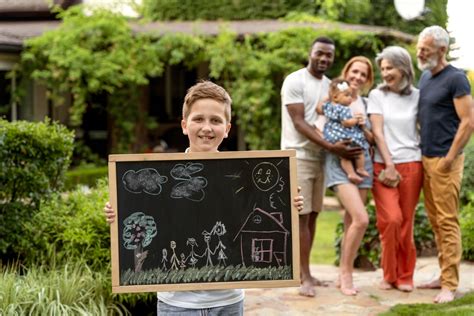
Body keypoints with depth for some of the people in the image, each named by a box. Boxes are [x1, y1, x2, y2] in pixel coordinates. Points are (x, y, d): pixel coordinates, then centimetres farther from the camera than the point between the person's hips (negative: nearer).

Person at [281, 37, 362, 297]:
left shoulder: (330, 85, 12)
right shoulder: (294, 81, -9)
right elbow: (299, 122, -16)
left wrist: (360, 141, -3)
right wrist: (331, 147, -25)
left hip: (320, 158, 7)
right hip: (298, 156, -7)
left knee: (312, 215, 8)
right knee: (301, 216, -8)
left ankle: (302, 271, 15)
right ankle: (305, 277, -5)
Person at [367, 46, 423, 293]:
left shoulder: (417, 96, 7)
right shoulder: (377, 95, 4)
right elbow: (378, 132, -1)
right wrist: (389, 165, -8)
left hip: (411, 166, 1)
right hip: (383, 165, -1)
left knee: (406, 223, 2)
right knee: (391, 220, -12)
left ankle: (405, 276, 15)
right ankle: (389, 275, 5)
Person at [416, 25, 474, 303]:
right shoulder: (425, 77, 14)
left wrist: (449, 158, -15)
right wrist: (423, 153, 13)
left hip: (445, 160, -8)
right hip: (426, 158, 8)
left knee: (447, 222, -6)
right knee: (435, 221, 11)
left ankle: (450, 285, -2)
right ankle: (445, 276, 19)